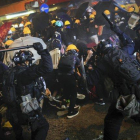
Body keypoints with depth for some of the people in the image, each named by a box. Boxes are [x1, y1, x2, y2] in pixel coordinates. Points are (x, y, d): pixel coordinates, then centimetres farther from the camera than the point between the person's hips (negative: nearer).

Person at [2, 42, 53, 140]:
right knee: (43, 126, 15)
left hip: (12, 114, 7)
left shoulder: (8, 73, 1)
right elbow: (47, 68, -34)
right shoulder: (26, 72, -23)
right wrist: (41, 51, -26)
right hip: (27, 113, -7)